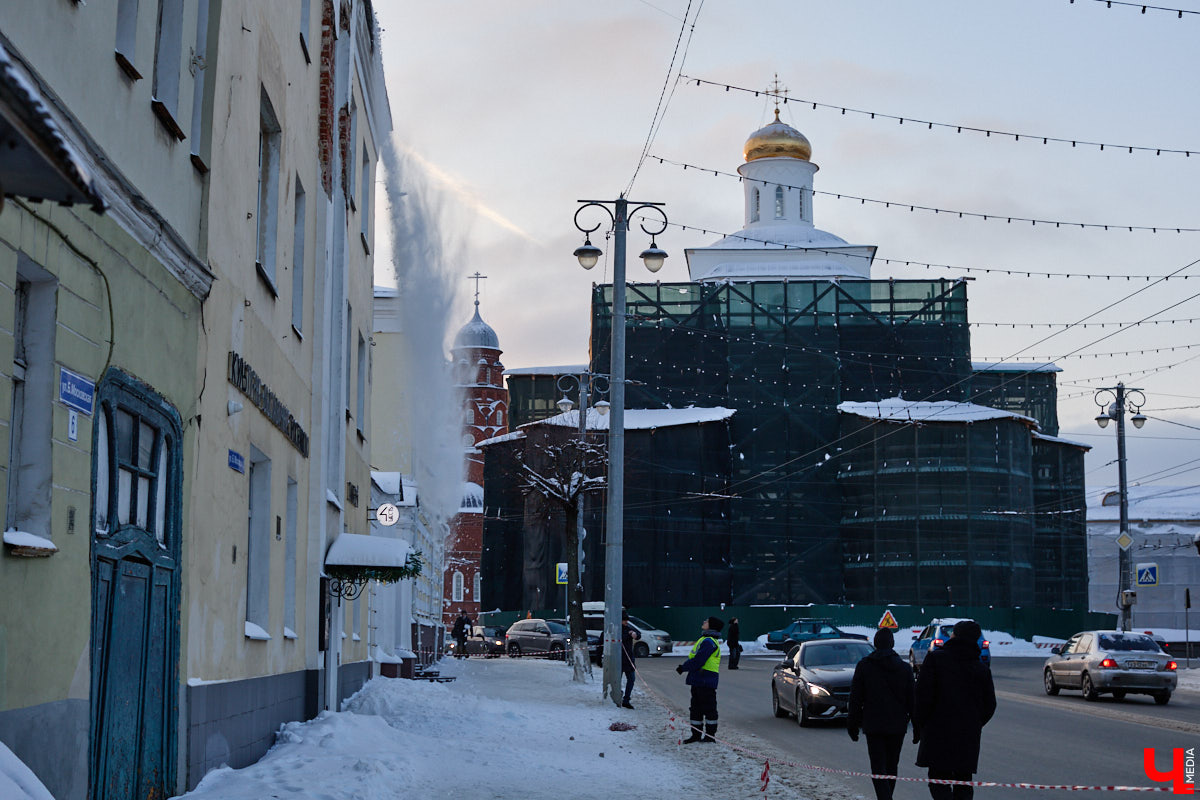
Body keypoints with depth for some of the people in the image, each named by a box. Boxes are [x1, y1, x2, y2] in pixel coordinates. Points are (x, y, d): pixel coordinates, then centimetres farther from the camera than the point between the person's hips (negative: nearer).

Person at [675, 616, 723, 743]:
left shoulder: (708, 642, -16)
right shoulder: (704, 640, 18)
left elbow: (698, 660, -22)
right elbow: (694, 658, 20)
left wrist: (683, 667, -12)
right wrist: (684, 666, 5)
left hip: (705, 681, -10)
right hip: (698, 680, 10)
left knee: (708, 708, -2)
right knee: (696, 707, 13)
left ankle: (710, 735, 4)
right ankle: (696, 734, 19)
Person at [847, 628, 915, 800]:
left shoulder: (864, 666, -2)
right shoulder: (905, 668, 3)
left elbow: (855, 698, 0)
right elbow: (911, 700, 6)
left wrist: (852, 724, 8)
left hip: (873, 725, -3)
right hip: (898, 726, 3)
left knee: (878, 768, -5)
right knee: (891, 766, 16)